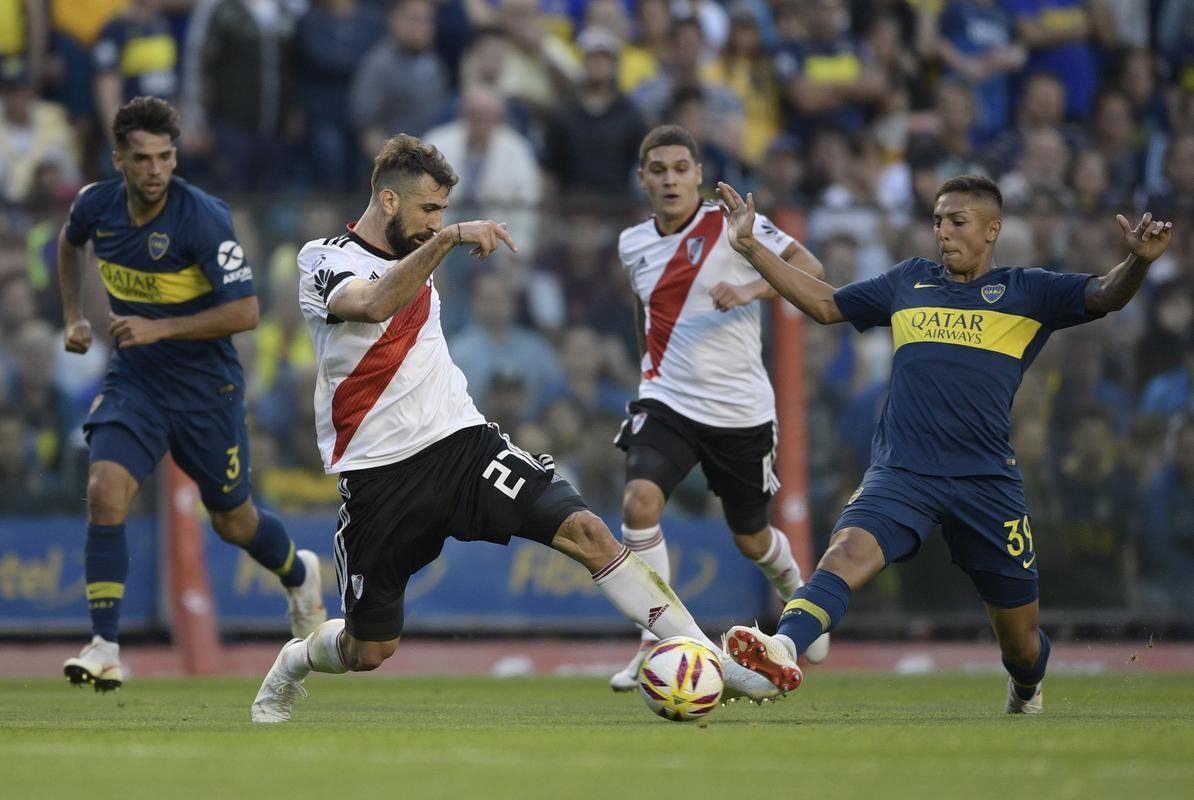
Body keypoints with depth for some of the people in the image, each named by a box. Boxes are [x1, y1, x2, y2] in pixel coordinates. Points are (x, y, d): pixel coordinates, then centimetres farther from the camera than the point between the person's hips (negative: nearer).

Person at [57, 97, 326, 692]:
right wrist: (73, 316, 11)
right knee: (105, 491, -20)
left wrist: (159, 328, -28)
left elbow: (245, 312, -23)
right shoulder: (97, 204, -7)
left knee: (232, 521, 12)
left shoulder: (203, 218, -22)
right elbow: (69, 240, 20)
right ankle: (104, 648, -18)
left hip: (206, 387, -3)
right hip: (132, 381, 3)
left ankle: (299, 575, 46)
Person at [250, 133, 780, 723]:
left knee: (585, 530, -17)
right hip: (380, 471, -5)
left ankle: (712, 664, -18)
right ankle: (292, 664, 41)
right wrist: (447, 237, -43)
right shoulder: (324, 260, -11)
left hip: (460, 440, 5)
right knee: (369, 652, 4)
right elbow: (374, 305, -35)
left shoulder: (413, 254, 12)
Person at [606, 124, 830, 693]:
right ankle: (656, 644, -18)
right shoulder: (632, 245, 6)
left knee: (750, 539, 11)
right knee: (640, 500, -25)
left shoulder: (733, 225, -7)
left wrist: (753, 289, -26)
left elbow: (810, 268, -12)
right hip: (666, 403, 2)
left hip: (740, 409, -2)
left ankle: (794, 590, 48)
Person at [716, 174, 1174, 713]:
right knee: (850, 548, -31)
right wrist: (751, 248, 21)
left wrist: (1139, 262, -24)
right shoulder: (908, 282, 17)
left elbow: (1105, 295, -2)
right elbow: (824, 304, 26)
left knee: (1021, 643, 8)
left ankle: (1027, 690, 42)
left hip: (987, 481, -1)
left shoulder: (1025, 292, 9)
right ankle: (783, 651, -51)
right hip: (902, 472, 1)